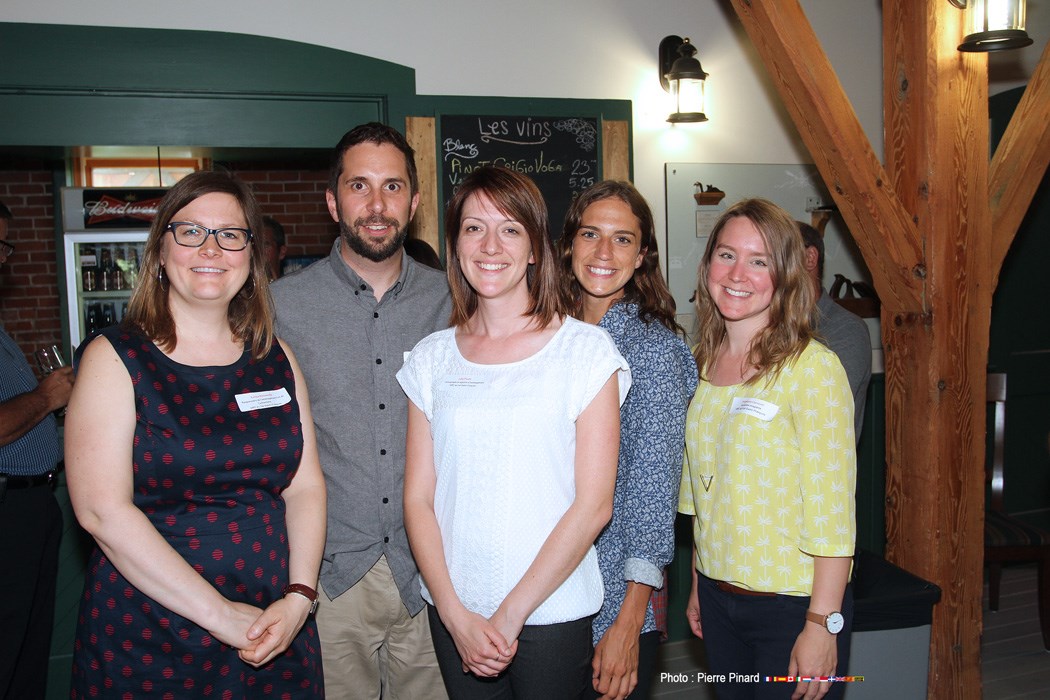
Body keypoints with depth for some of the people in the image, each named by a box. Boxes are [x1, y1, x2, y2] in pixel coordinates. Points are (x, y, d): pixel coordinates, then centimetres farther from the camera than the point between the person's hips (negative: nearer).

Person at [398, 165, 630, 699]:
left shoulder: (585, 350, -6)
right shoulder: (432, 359, 3)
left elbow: (593, 505, -9)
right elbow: (418, 498, 1)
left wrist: (511, 614, -10)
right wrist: (457, 615, -8)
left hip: (552, 611, -2)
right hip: (452, 611, 3)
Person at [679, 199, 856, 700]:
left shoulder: (811, 367, -15)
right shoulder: (702, 363, 4)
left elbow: (832, 508, -17)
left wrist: (822, 625, -18)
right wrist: (699, 587, 13)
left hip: (792, 605, -5)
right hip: (718, 599, 6)